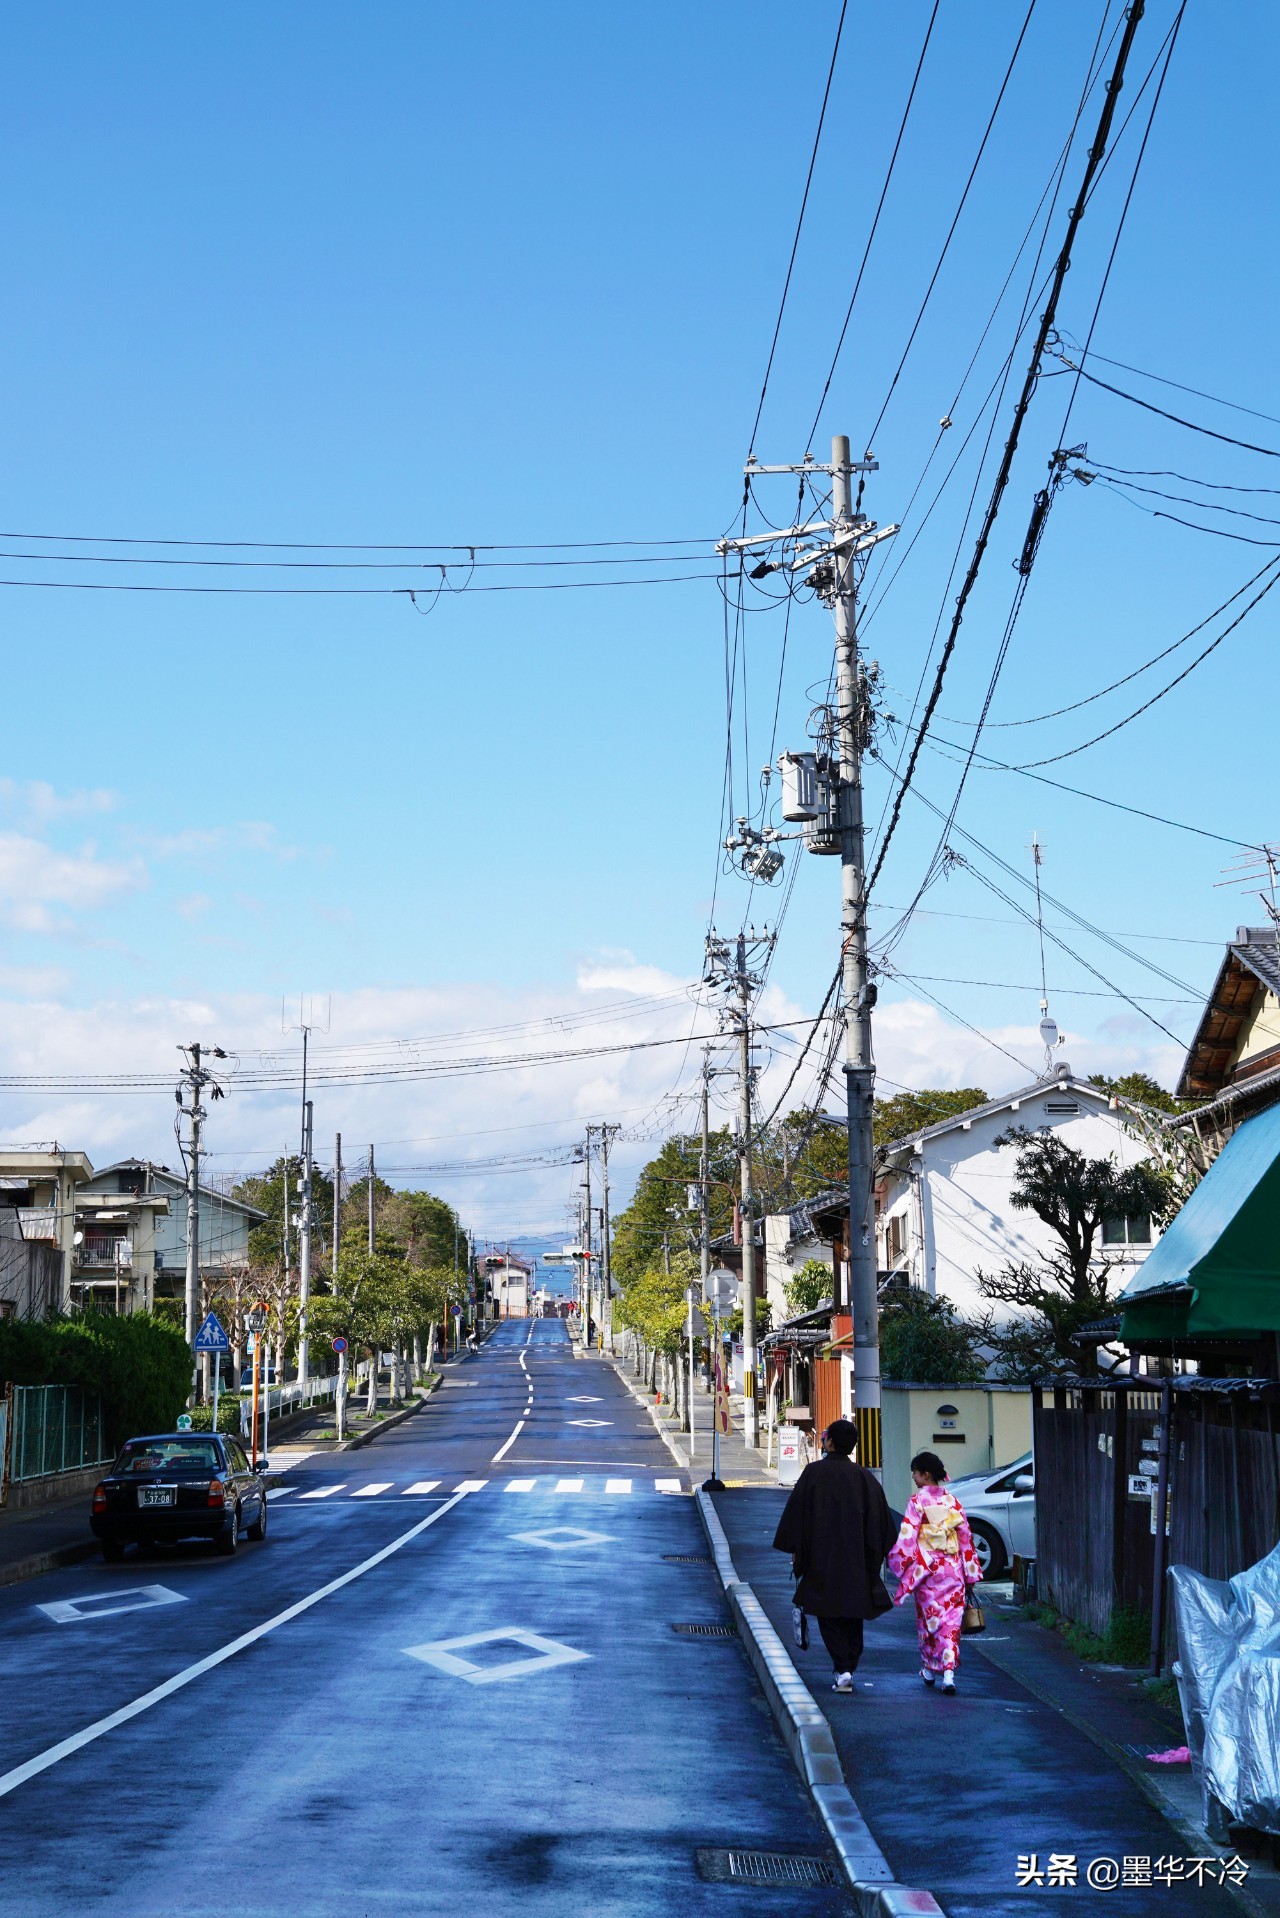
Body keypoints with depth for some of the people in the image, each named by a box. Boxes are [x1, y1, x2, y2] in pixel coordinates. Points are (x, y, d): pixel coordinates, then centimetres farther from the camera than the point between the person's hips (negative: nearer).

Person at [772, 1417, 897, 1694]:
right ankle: (849, 1669, 13)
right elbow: (881, 1520, 4)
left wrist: (795, 1551, 3)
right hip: (857, 1562, 3)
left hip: (823, 1559, -3)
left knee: (829, 1614, 3)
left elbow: (796, 1512, -6)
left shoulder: (813, 1473, -7)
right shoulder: (863, 1477, 1)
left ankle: (843, 1669, -11)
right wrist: (875, 1555, 13)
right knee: (852, 1615, 14)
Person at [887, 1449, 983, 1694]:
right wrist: (970, 1574, 13)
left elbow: (907, 1536, -13)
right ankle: (948, 1672, -12)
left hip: (926, 1568, -3)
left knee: (928, 1618, 13)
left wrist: (900, 1565, -3)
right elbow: (965, 1536, 7)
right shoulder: (952, 1500, 3)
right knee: (951, 1620, 2)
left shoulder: (918, 1500, -10)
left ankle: (929, 1670, 26)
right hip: (953, 1569, 3)